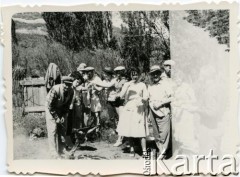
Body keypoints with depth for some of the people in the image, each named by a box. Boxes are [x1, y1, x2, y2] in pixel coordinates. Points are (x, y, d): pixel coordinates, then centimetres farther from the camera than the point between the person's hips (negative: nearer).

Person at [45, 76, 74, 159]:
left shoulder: (71, 91, -16)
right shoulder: (55, 90, -31)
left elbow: (67, 105, -2)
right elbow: (50, 106, -24)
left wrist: (64, 116, -9)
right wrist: (56, 118, -21)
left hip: (62, 109, 5)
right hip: (51, 109, -5)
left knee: (63, 129, 4)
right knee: (53, 130, -11)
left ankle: (62, 150, 14)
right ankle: (54, 152, -8)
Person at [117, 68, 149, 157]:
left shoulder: (142, 85, 8)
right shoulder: (126, 84, 10)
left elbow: (146, 97, 6)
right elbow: (121, 96, -2)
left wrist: (142, 99, -17)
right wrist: (127, 86, -12)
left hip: (139, 110, -2)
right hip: (128, 109, 2)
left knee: (141, 131, -10)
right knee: (129, 130, 5)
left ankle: (144, 151, -11)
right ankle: (132, 149, 19)